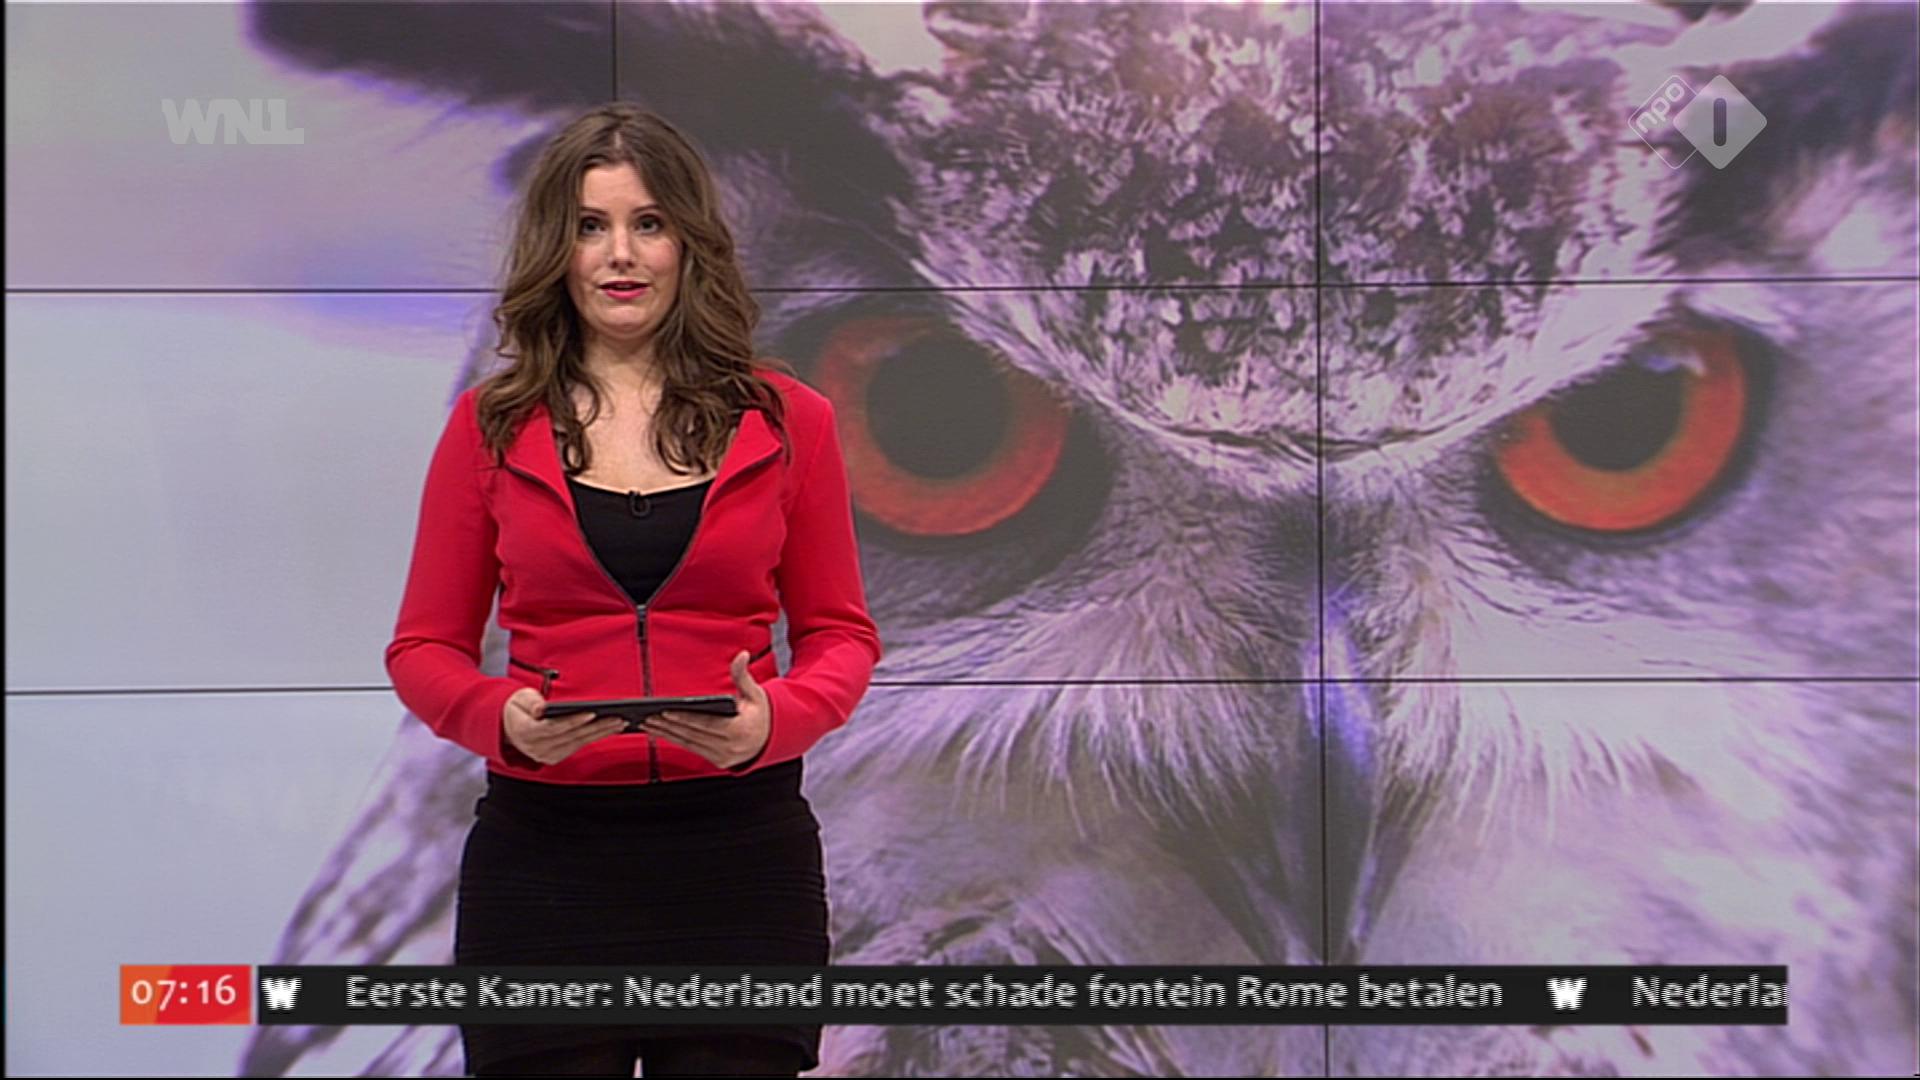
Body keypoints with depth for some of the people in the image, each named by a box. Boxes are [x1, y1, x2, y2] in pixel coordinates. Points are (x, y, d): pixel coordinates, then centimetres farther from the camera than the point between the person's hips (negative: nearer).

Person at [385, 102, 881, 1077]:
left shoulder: (785, 423, 3)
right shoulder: (491, 427, 3)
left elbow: (840, 633, 8)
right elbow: (425, 646, 7)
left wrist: (774, 720, -13)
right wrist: (500, 718, -14)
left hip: (740, 856, 0)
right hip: (544, 856, 0)